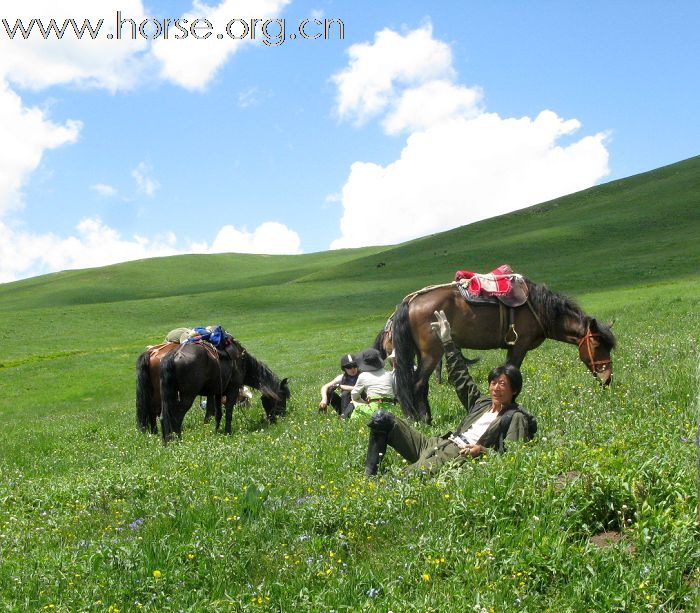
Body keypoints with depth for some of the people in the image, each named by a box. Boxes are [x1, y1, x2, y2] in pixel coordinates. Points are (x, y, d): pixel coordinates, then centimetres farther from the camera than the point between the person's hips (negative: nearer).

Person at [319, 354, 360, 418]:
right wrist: (324, 399, -29)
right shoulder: (342, 378, 0)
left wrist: (340, 386, -20)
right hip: (343, 406, 4)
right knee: (328, 391, -15)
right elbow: (324, 387, -8)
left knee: (345, 393, -32)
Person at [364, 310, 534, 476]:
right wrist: (448, 342, 30)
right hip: (439, 443, 9)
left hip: (461, 456, -9)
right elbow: (461, 377, 29)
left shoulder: (516, 417, 1)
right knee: (382, 418, 1)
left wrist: (482, 450, -26)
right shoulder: (482, 402, 22)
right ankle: (369, 476, -7)